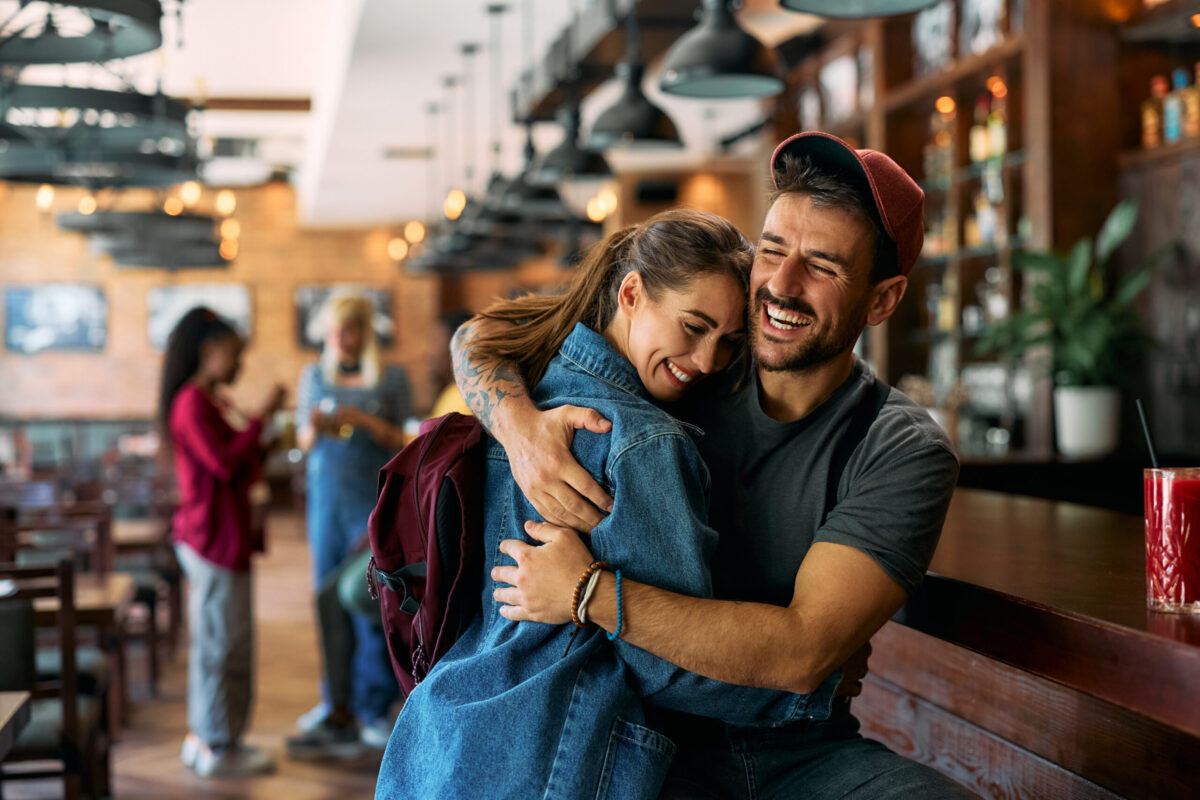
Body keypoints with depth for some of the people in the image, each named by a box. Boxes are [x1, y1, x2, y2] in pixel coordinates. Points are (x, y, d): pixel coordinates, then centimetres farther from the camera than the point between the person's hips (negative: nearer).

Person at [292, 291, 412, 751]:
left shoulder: (391, 379, 2)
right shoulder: (314, 376, 10)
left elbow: (400, 442, 1)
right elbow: (303, 442, 11)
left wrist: (365, 421, -15)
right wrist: (315, 429, -12)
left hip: (373, 497, -3)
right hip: (326, 494, 3)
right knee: (329, 597, 4)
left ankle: (372, 708, 2)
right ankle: (337, 701, 14)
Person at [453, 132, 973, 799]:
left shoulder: (905, 453, -9)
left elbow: (803, 651, -20)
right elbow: (481, 337, 5)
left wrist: (590, 593, -24)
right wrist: (520, 425, -18)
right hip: (659, 738, 0)